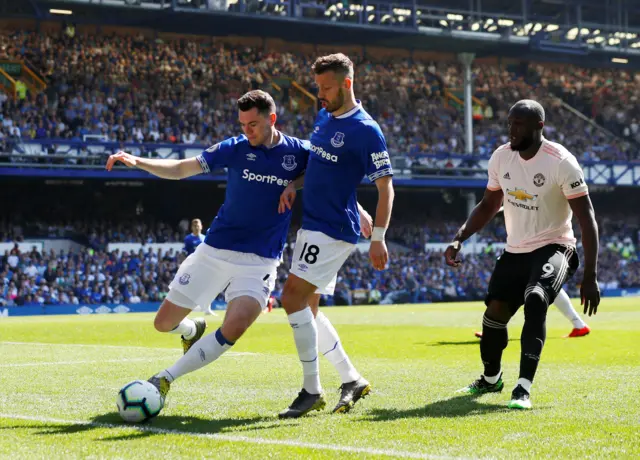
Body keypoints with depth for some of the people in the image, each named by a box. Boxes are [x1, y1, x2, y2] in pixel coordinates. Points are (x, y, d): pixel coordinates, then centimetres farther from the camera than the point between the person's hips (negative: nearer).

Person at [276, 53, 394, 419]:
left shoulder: (366, 131, -14)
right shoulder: (324, 117, 12)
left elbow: (386, 187, -14)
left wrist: (378, 238, -20)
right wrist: (293, 185, 6)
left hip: (334, 230, -9)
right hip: (312, 224, 10)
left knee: (293, 299, -15)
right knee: (305, 305, 12)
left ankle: (312, 390, -8)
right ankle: (352, 380, 20)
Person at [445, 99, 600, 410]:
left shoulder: (561, 163, -20)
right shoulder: (501, 157, -3)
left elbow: (587, 219, -17)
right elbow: (489, 205, 14)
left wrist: (590, 276, -21)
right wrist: (459, 239, 1)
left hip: (553, 247, -6)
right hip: (515, 251, 6)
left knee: (535, 300, -31)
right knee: (495, 311, 7)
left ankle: (524, 388, -32)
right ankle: (491, 378, 37)